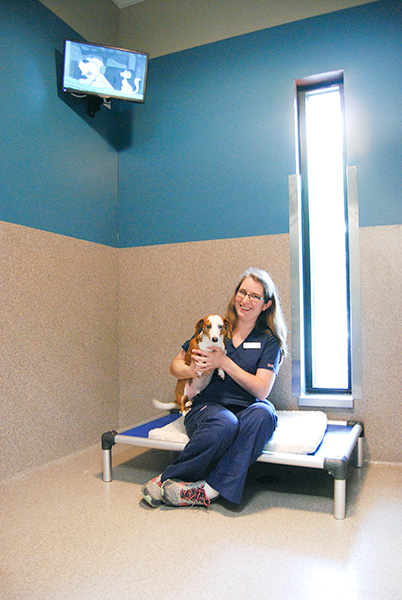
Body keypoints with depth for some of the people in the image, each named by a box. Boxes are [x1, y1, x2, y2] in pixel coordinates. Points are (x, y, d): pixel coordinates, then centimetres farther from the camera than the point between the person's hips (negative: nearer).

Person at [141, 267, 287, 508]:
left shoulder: (269, 341, 7)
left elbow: (261, 391, -5)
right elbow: (175, 365, 12)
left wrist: (224, 362, -12)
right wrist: (190, 370, -12)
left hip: (246, 410, 1)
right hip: (207, 406, 0)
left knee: (263, 413, -35)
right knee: (225, 424, -36)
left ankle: (210, 488, -33)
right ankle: (167, 479, -20)